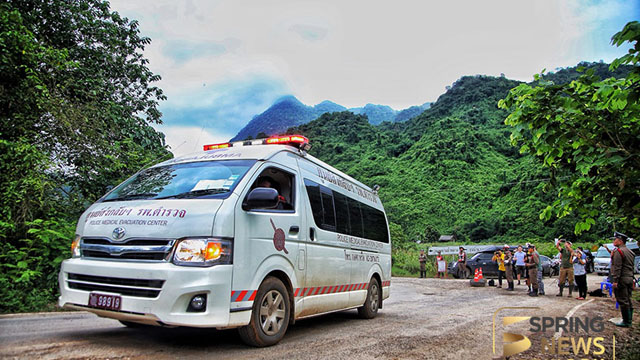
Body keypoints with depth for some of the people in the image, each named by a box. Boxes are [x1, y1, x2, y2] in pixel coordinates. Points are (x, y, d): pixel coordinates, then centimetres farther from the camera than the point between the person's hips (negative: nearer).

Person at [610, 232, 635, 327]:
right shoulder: (629, 251, 15)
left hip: (621, 280, -9)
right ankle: (629, 319, 22)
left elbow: (617, 268, -19)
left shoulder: (618, 251, -15)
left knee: (623, 301, -3)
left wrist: (615, 281, -18)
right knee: (628, 300, 15)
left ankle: (626, 322, 1)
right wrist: (631, 279, 23)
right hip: (629, 279, 9)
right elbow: (632, 267, 19)